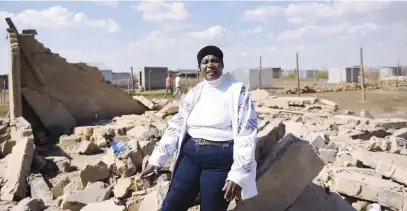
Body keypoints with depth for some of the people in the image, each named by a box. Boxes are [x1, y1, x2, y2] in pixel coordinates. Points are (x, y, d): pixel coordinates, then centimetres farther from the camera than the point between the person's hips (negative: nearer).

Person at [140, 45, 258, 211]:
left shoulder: (237, 91, -6)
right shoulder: (194, 93, 9)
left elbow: (246, 133, -12)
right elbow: (175, 126, 10)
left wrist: (238, 174, -19)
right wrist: (157, 159, 3)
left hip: (220, 159, -4)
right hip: (190, 155, 5)